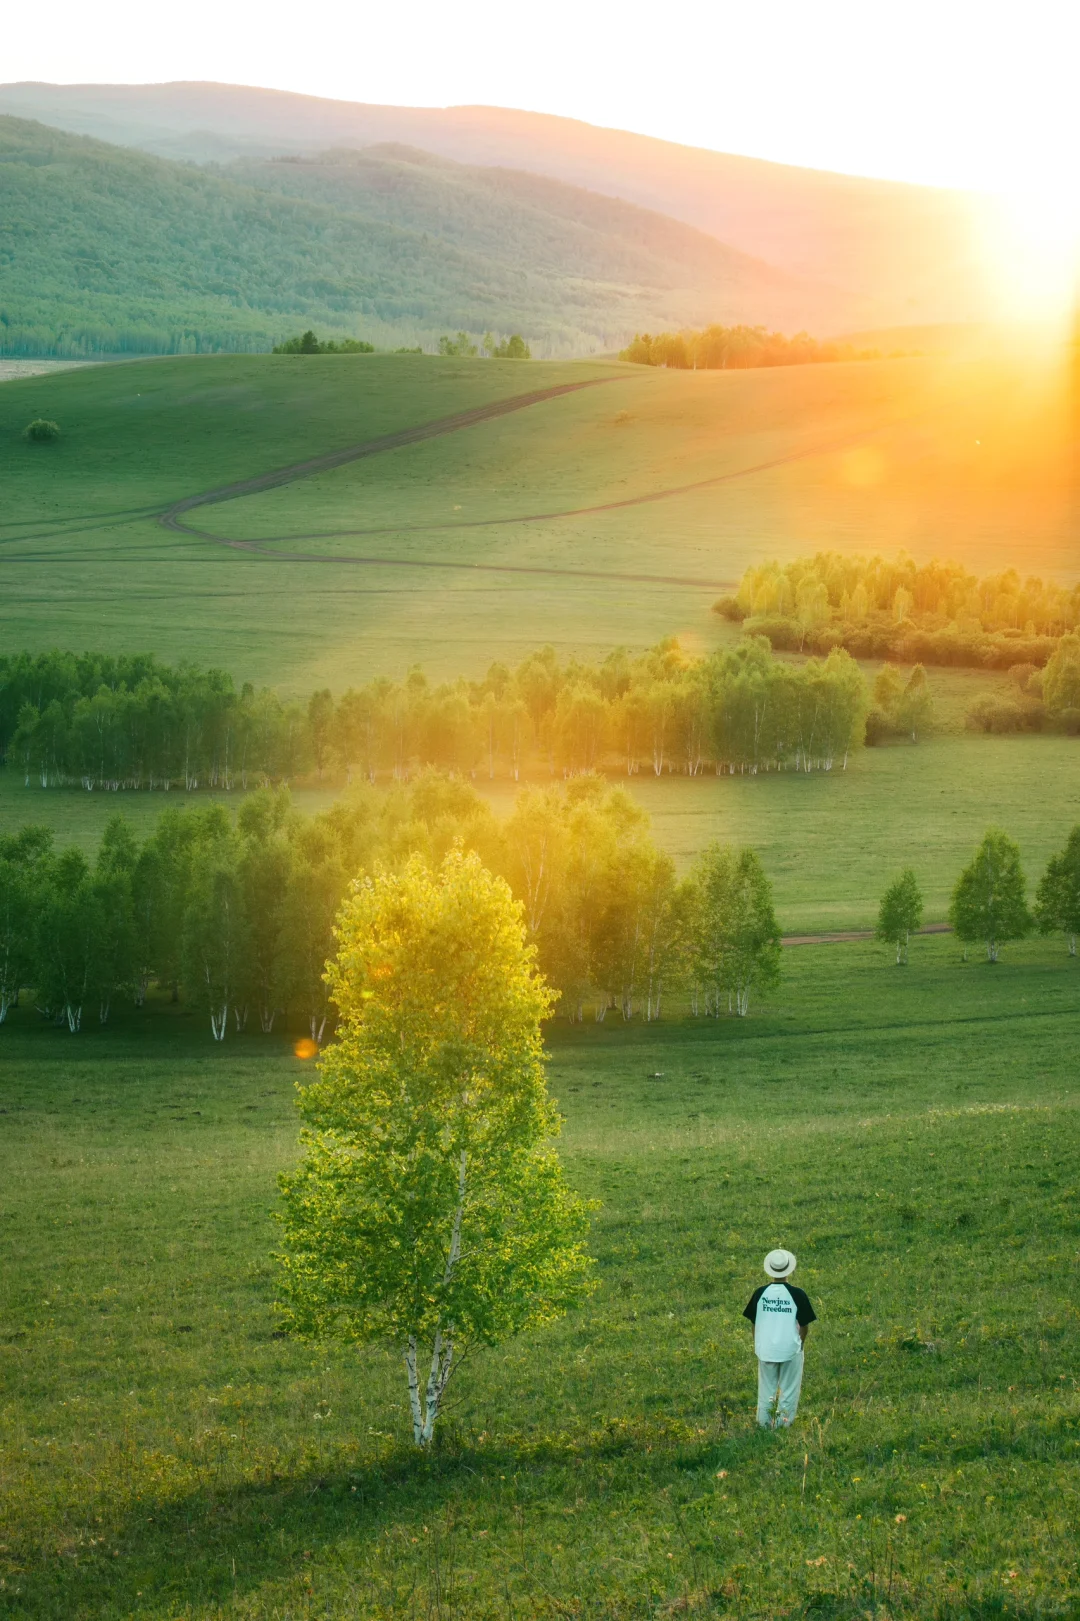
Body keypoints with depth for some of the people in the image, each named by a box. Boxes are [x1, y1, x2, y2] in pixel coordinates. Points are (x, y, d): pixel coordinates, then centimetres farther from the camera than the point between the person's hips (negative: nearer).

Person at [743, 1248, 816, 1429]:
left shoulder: (760, 1293, -6)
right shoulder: (797, 1294, -13)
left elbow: (754, 1322, 2)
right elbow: (804, 1325, -5)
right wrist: (801, 1343, 14)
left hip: (765, 1350, 2)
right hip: (790, 1349, -2)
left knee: (766, 1392, 14)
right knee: (788, 1392, 10)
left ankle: (765, 1426, 18)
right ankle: (784, 1426, 11)